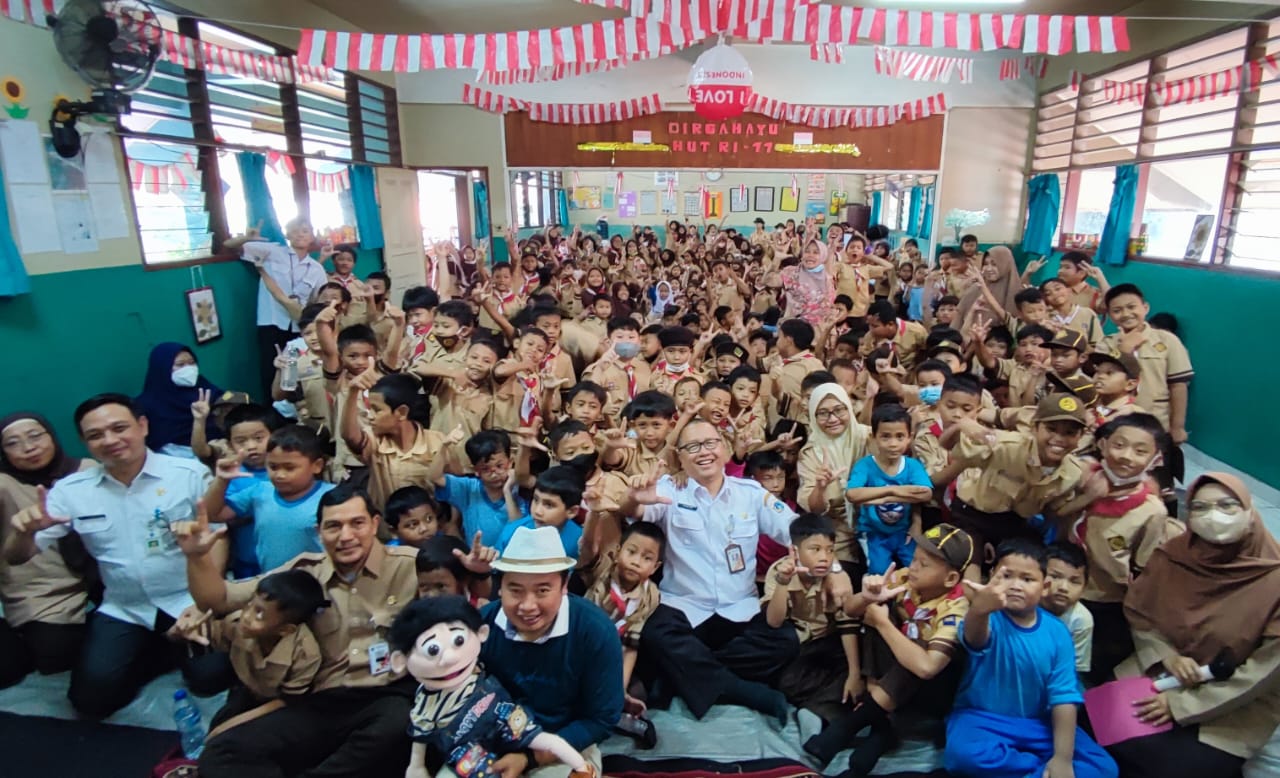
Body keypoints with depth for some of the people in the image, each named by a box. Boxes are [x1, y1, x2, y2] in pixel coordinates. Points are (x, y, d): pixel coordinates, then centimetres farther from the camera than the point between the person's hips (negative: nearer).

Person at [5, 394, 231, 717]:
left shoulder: (190, 473, -10)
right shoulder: (70, 491, -1)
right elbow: (18, 558, 2)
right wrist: (25, 531, -23)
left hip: (189, 601, -3)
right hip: (124, 611, 3)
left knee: (209, 678, -18)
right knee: (92, 697, -13)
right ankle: (170, 651, 15)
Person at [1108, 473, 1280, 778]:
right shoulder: (1171, 556, -5)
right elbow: (1137, 613, 6)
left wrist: (1183, 704, -15)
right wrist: (1166, 655, -13)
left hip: (1237, 704, -3)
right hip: (1161, 674, 3)